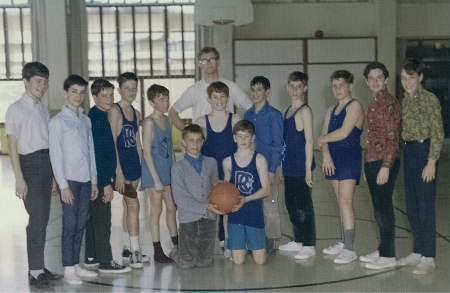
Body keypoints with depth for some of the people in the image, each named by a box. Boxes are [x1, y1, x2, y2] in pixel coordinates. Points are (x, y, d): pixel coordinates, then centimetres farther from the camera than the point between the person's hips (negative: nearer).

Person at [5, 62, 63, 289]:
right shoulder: (16, 109, -5)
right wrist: (19, 179, -14)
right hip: (30, 164, -6)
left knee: (42, 219, 9)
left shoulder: (43, 110, 14)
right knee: (37, 219, -8)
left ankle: (38, 268, 18)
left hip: (46, 164, 6)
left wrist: (52, 177, 16)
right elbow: (12, 145, -8)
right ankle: (35, 272, -2)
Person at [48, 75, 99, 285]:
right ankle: (68, 269, 6)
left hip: (86, 180, 5)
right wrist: (63, 185, -11)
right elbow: (55, 155, -8)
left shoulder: (86, 121, 12)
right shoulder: (57, 122, -5)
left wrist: (94, 180, 12)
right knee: (70, 225, -2)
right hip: (69, 180, -5)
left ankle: (76, 265, 19)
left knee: (81, 225, 10)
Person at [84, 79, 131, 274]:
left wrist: (113, 177, 20)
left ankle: (91, 257, 24)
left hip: (99, 177, 10)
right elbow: (97, 153, -21)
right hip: (100, 177, -10)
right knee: (102, 219, -4)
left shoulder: (101, 116, 12)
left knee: (94, 216, 15)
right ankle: (105, 262, 2)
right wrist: (106, 183, -20)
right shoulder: (96, 118, -17)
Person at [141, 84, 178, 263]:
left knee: (172, 208, 12)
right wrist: (156, 179, -17)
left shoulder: (168, 121, 8)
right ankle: (157, 251, 10)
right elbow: (147, 152, -15)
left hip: (168, 171, 7)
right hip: (154, 171, -7)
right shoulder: (149, 122, -13)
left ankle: (177, 246, 24)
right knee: (156, 209, 1)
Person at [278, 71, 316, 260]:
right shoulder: (288, 111, 14)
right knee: (291, 204, 14)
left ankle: (309, 245, 4)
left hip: (301, 166, -8)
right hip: (289, 167, 8)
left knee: (304, 205, -3)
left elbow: (309, 140, -13)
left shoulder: (304, 110, -9)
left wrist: (308, 168, -16)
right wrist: (283, 170, 17)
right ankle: (298, 241, 27)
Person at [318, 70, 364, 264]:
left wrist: (322, 139, 0)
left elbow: (343, 132, -16)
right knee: (341, 202, 10)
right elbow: (324, 136, 9)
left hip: (349, 157, -7)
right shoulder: (331, 110, 18)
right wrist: (326, 155, -10)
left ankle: (349, 249, -13)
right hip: (333, 159, 8)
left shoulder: (354, 106, -6)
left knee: (345, 201, -13)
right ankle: (344, 243, 17)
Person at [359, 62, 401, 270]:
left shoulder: (390, 102, -11)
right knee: (379, 208, 13)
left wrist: (385, 166, -21)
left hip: (384, 162, -9)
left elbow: (393, 137, -16)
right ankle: (382, 250, 23)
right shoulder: (373, 103, 16)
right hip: (371, 161, 9)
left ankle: (388, 256, 3)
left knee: (383, 208, -4)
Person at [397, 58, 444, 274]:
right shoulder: (405, 101, 11)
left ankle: (428, 258, 5)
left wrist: (431, 162, -17)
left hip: (423, 151, -8)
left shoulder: (430, 99, -11)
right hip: (408, 152, 8)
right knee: (412, 206, 12)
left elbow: (438, 133, -14)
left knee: (425, 206, -3)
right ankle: (418, 252, 23)